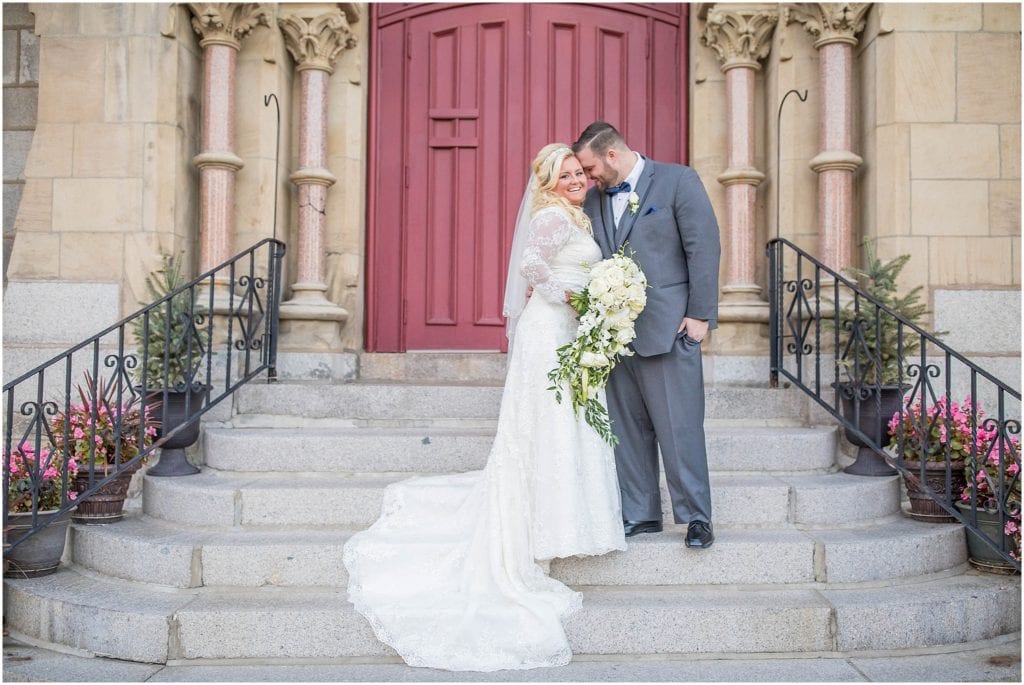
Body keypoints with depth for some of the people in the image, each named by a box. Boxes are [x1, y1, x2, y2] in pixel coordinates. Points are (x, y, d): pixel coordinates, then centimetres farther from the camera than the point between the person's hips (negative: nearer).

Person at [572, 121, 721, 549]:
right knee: (627, 429, 9)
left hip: (668, 328, -5)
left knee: (679, 427, -2)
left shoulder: (678, 181, -2)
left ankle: (696, 517, 9)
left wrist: (700, 315, -11)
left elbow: (704, 247, -6)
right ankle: (640, 515, 19)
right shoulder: (593, 198, 14)